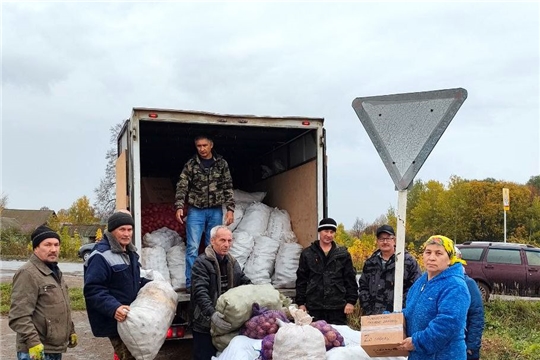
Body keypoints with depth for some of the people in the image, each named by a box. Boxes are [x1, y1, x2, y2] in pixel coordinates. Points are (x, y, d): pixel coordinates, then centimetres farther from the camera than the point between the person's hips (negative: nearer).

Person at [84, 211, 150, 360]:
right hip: (115, 320, -9)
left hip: (131, 317, 9)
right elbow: (92, 290, -26)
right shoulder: (101, 257, -19)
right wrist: (113, 308, -37)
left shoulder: (130, 253, 13)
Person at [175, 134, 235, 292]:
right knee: (192, 247, -5)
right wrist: (179, 207, -14)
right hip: (196, 211, -1)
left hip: (215, 211, 1)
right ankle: (191, 283, 1)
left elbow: (228, 188, 5)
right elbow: (182, 187, -2)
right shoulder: (191, 164, 1)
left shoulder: (221, 163, 5)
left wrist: (230, 208, -3)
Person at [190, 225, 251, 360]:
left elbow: (245, 283, 13)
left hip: (227, 321, 7)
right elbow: (200, 292, -23)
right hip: (205, 323, -7)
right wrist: (211, 313, -37)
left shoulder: (232, 262, 13)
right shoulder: (201, 263, -13)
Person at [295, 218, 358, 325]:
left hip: (337, 308, 0)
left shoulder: (343, 254, 9)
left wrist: (351, 301, 1)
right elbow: (301, 280, 9)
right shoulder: (307, 253, 9)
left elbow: (350, 279, 8)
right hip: (314, 307, 0)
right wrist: (301, 302, 4)